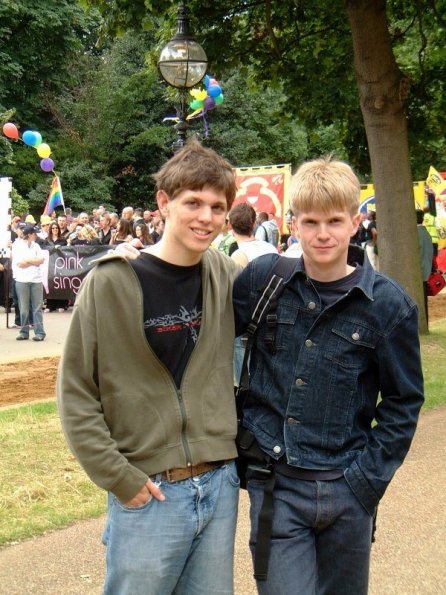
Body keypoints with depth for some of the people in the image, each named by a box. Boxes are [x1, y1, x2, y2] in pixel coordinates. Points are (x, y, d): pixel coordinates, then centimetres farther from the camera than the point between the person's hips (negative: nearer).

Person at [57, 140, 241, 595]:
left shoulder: (228, 276, 1)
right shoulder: (112, 282, -10)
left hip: (220, 485, 4)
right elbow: (75, 393, -7)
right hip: (148, 492, -4)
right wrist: (119, 476, -11)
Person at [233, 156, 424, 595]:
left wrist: (368, 478, -4)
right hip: (275, 484, 0)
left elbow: (403, 400, 1)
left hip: (346, 490, 1)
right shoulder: (262, 278, -3)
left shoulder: (388, 303, -6)